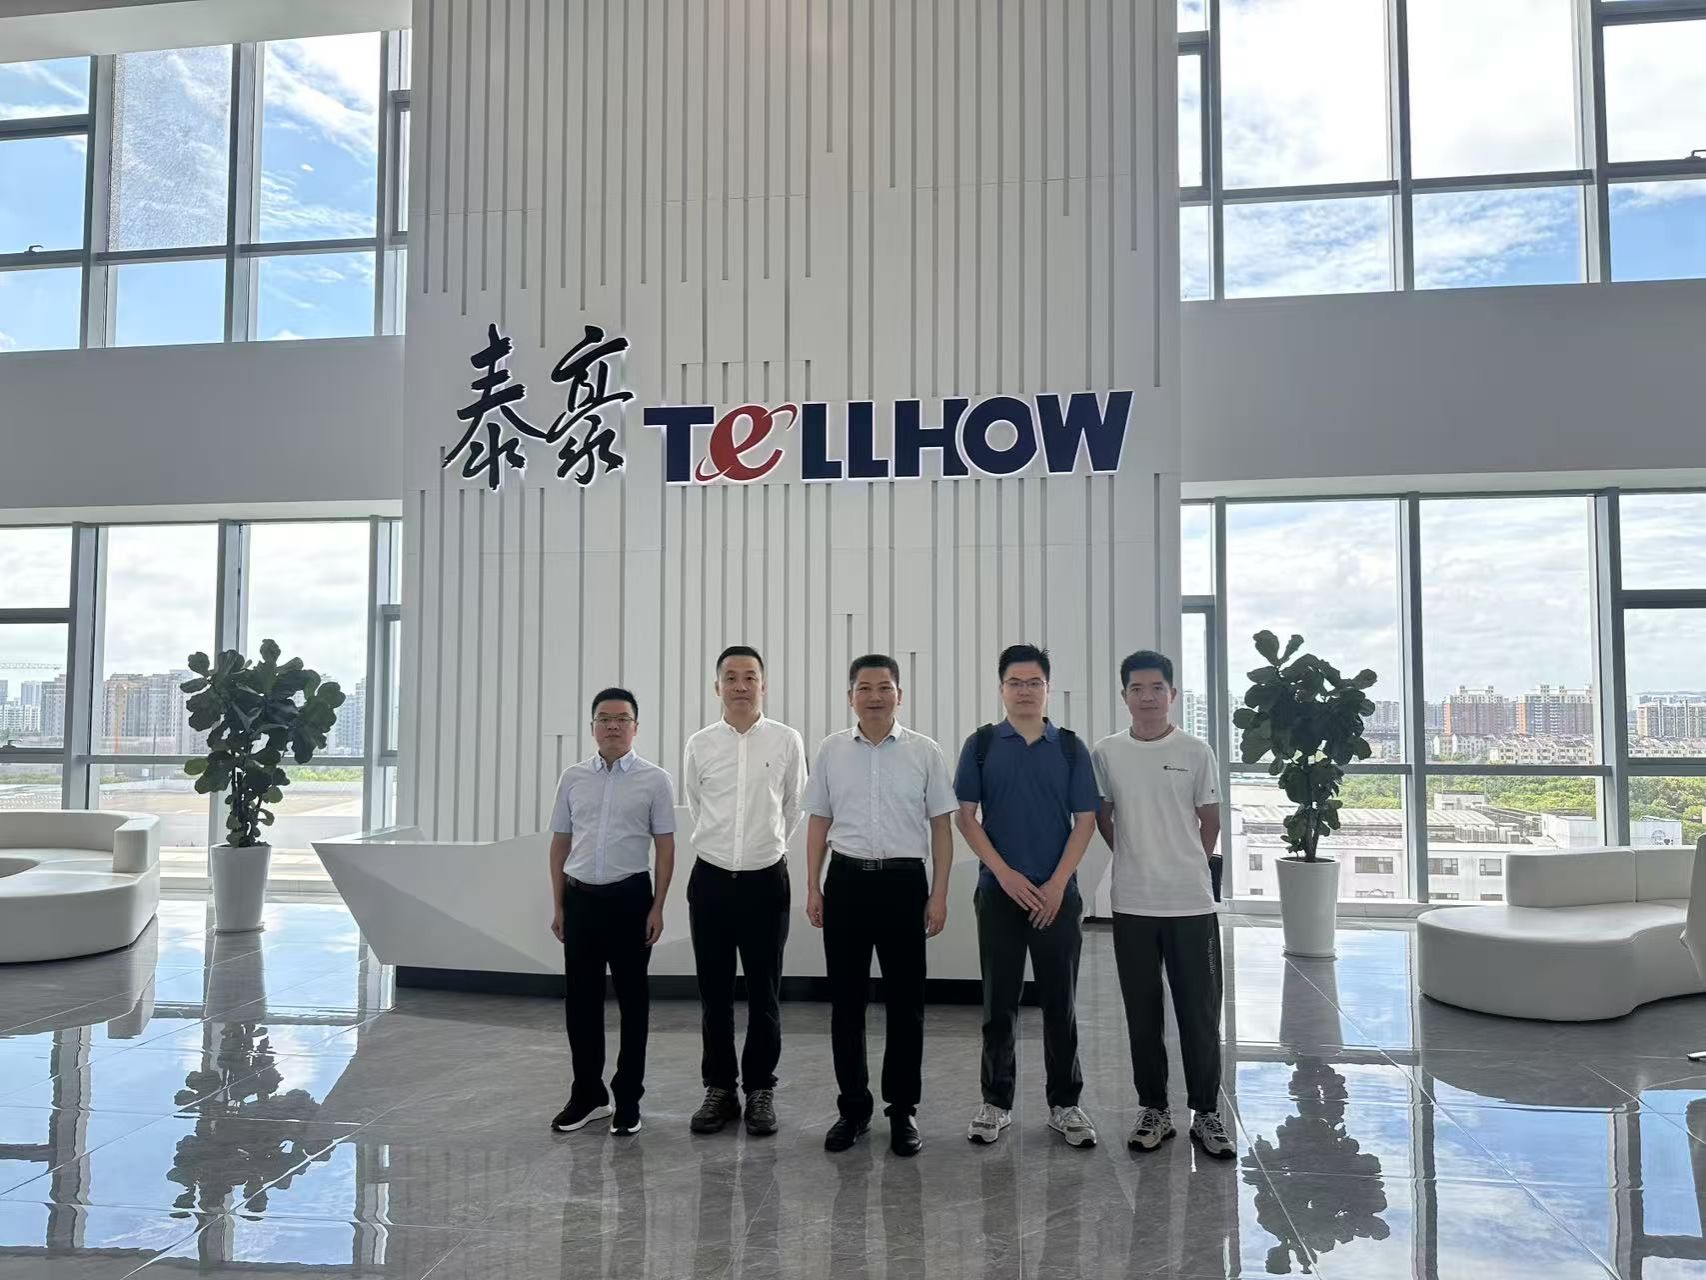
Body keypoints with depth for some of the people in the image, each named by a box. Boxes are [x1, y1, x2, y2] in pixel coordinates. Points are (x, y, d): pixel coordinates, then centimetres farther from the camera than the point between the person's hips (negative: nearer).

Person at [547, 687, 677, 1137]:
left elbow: (665, 846, -2)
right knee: (580, 998, 9)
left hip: (630, 897, -3)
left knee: (631, 998, 6)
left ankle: (628, 1098, 19)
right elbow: (560, 843, 11)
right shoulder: (573, 778, 6)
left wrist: (657, 906, -7)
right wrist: (558, 906, 8)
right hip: (581, 897, 3)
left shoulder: (654, 779, -2)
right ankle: (587, 1094, 24)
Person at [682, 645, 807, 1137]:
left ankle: (760, 1091, 20)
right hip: (711, 878, 1)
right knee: (714, 992, 9)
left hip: (766, 879, -1)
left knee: (764, 992, 7)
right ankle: (719, 1088, 22)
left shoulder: (787, 741, -3)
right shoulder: (698, 745, 1)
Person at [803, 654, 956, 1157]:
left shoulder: (924, 752, 0)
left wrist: (939, 893, -3)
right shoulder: (831, 751, 4)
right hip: (847, 880, 2)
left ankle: (903, 1111, 19)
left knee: (905, 1002, 6)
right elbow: (819, 821, 9)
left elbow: (941, 825, 2)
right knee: (846, 1001, 9)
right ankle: (852, 1107, 23)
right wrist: (813, 888, 4)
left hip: (904, 880, -1)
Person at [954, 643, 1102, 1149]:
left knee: (1060, 1002, 7)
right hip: (999, 891, 0)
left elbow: (1085, 821, 1)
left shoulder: (1070, 748, 4)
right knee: (998, 1002, 7)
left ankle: (1065, 1103, 20)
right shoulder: (982, 744, 2)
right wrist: (1006, 874, -10)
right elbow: (966, 816, 0)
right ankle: (996, 1102, 20)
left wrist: (1056, 884, -9)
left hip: (1057, 894, 1)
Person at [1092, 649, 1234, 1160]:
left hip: (1191, 904, -1)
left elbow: (1210, 824, 5)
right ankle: (1154, 1110, 23)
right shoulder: (1107, 753, 0)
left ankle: (1206, 1113, 19)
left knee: (1200, 1012, 5)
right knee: (1143, 1013, 10)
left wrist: (1184, 868, 9)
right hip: (1132, 905, 1)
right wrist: (1137, 860, 9)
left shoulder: (1196, 751, -2)